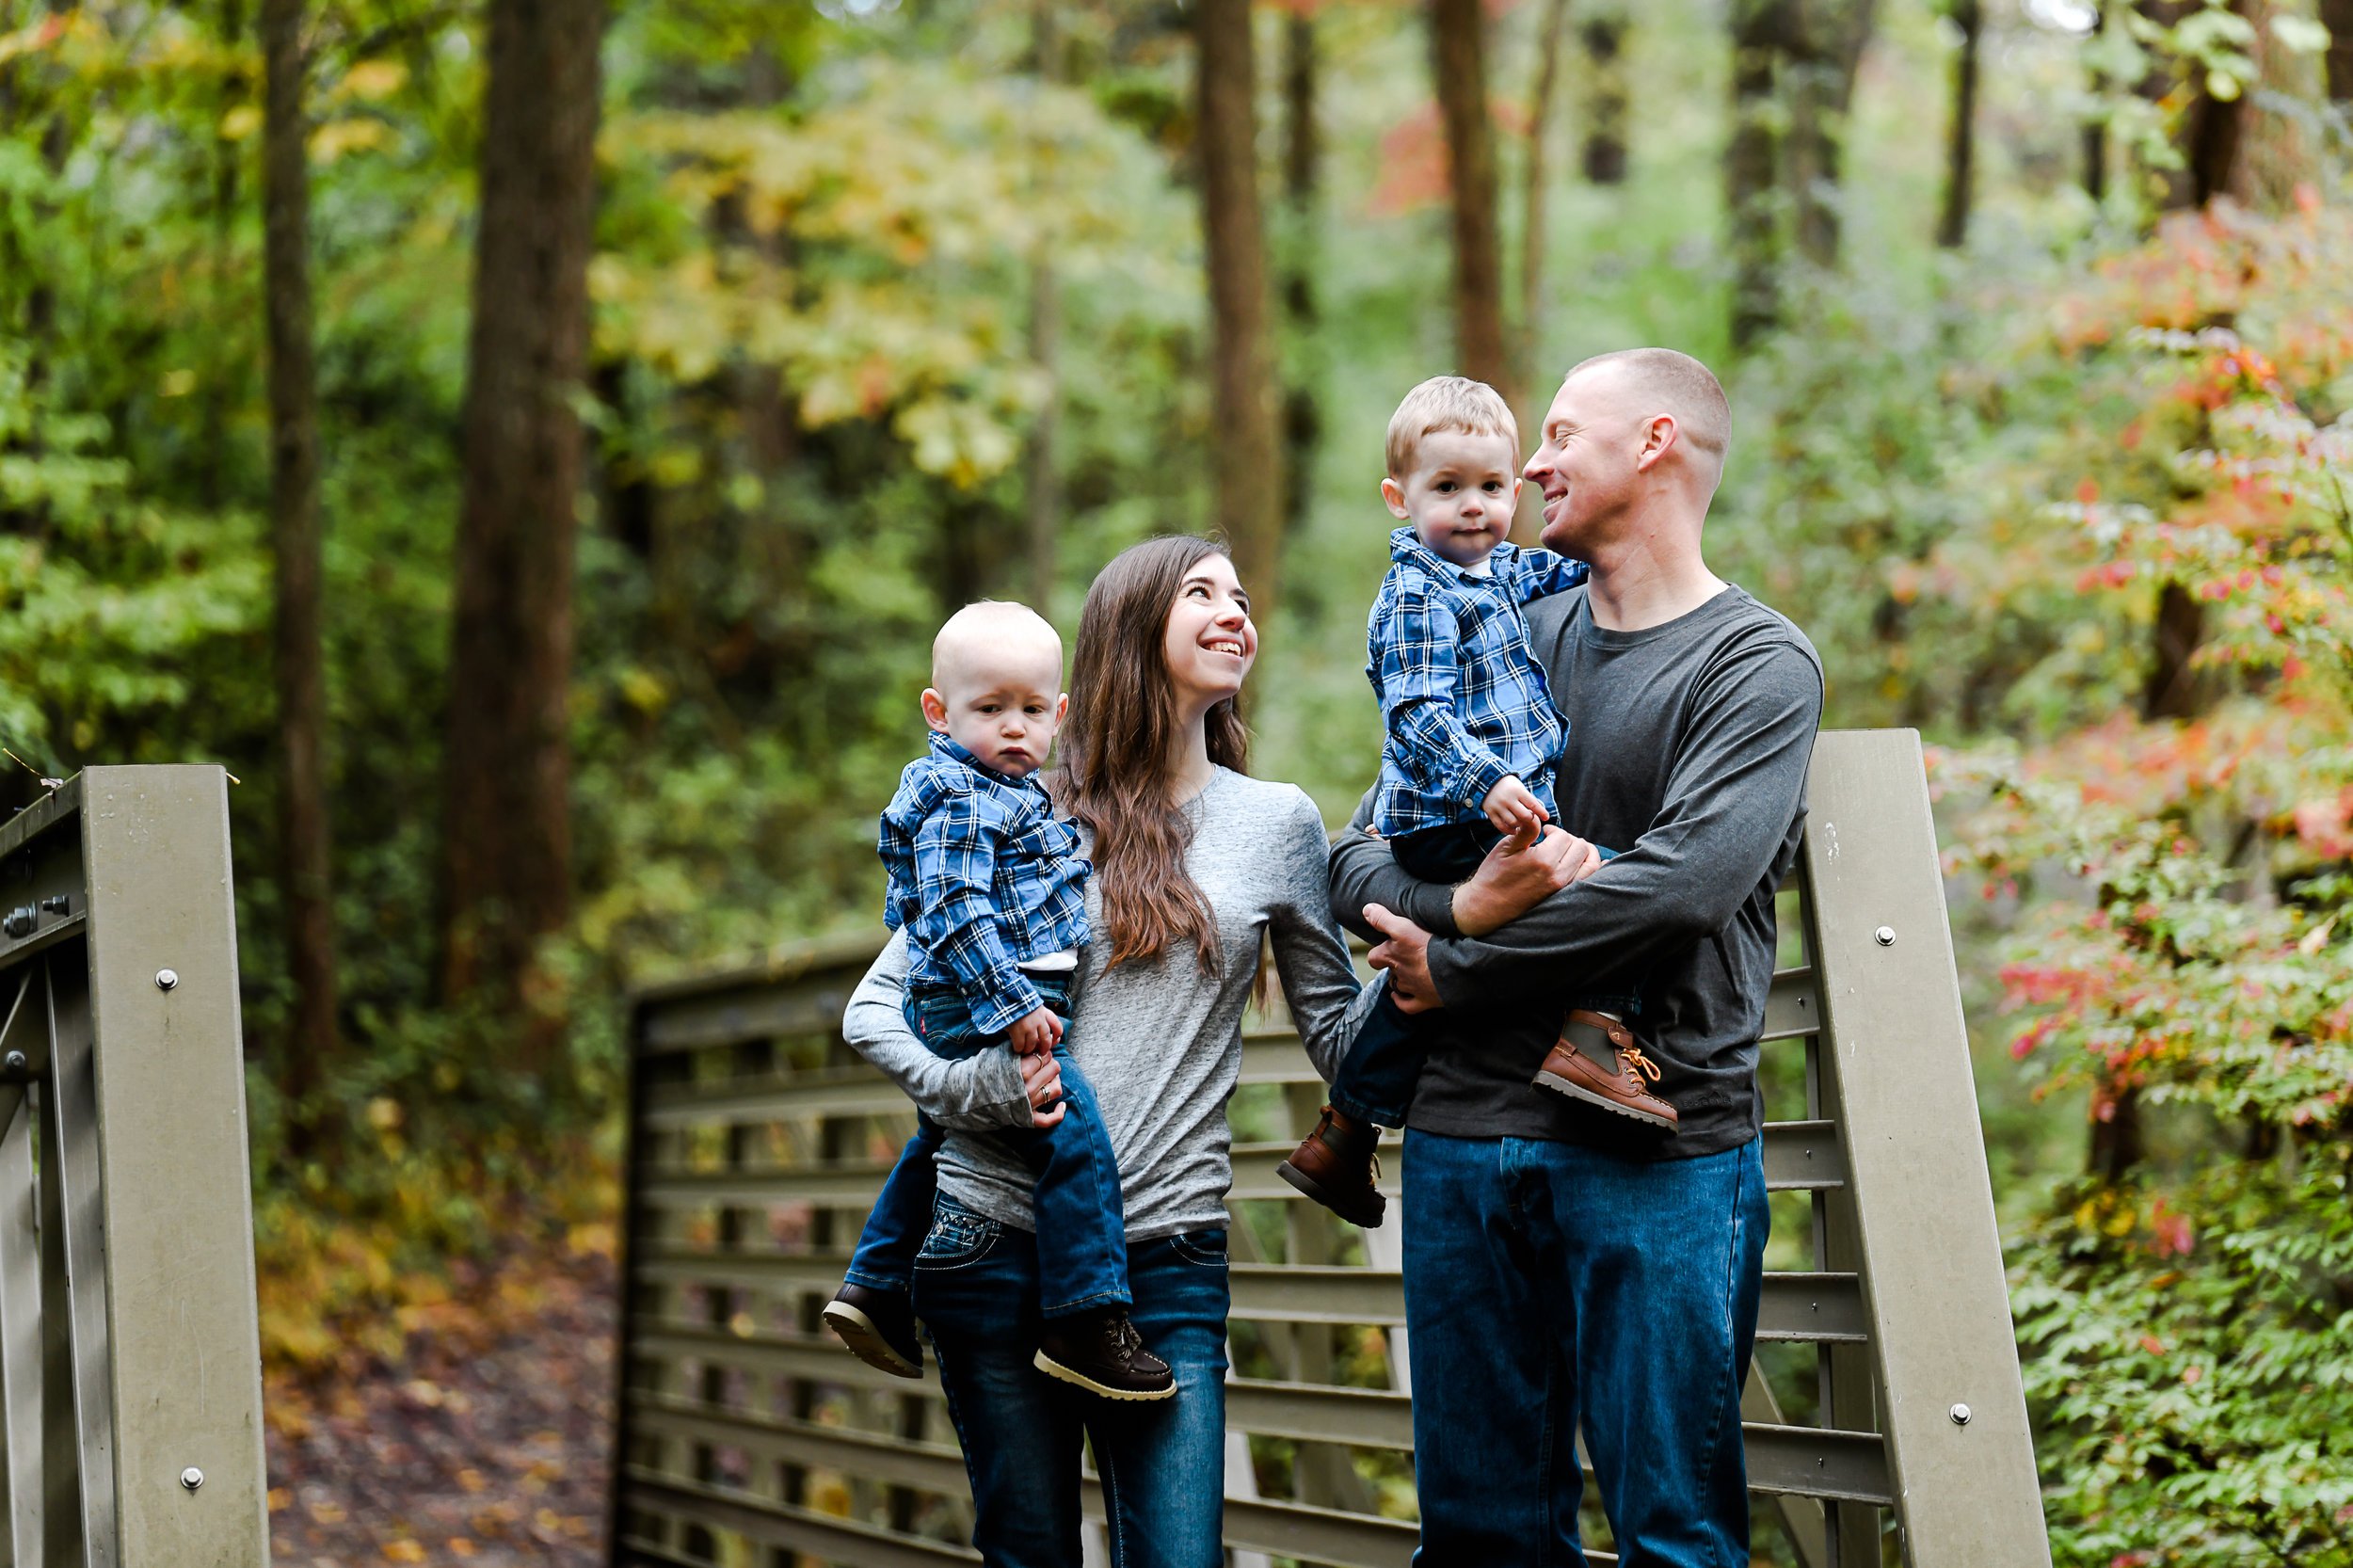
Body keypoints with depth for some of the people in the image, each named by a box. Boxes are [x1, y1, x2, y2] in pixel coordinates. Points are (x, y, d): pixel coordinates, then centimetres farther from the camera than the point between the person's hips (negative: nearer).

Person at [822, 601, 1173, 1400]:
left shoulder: (1011, 795, 17)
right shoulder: (957, 803, -15)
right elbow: (956, 912, -24)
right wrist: (1010, 1002, -28)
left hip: (960, 1020, 11)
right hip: (985, 1009, -11)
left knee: (939, 1140, 25)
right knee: (1076, 1142, -16)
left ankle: (875, 1284, 34)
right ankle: (1085, 1323, -17)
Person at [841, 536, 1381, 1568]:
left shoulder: (1278, 824, 10)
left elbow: (1337, 1040, 11)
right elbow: (875, 1009, 7)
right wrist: (976, 1086, -11)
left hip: (1170, 1258, 1)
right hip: (998, 1241, 0)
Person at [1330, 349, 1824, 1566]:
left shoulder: (1758, 665, -1)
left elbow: (1682, 879, -16)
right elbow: (1358, 858, 10)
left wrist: (1456, 971, -8)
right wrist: (1457, 907, -13)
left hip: (1659, 1148, -5)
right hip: (1464, 1133, 5)